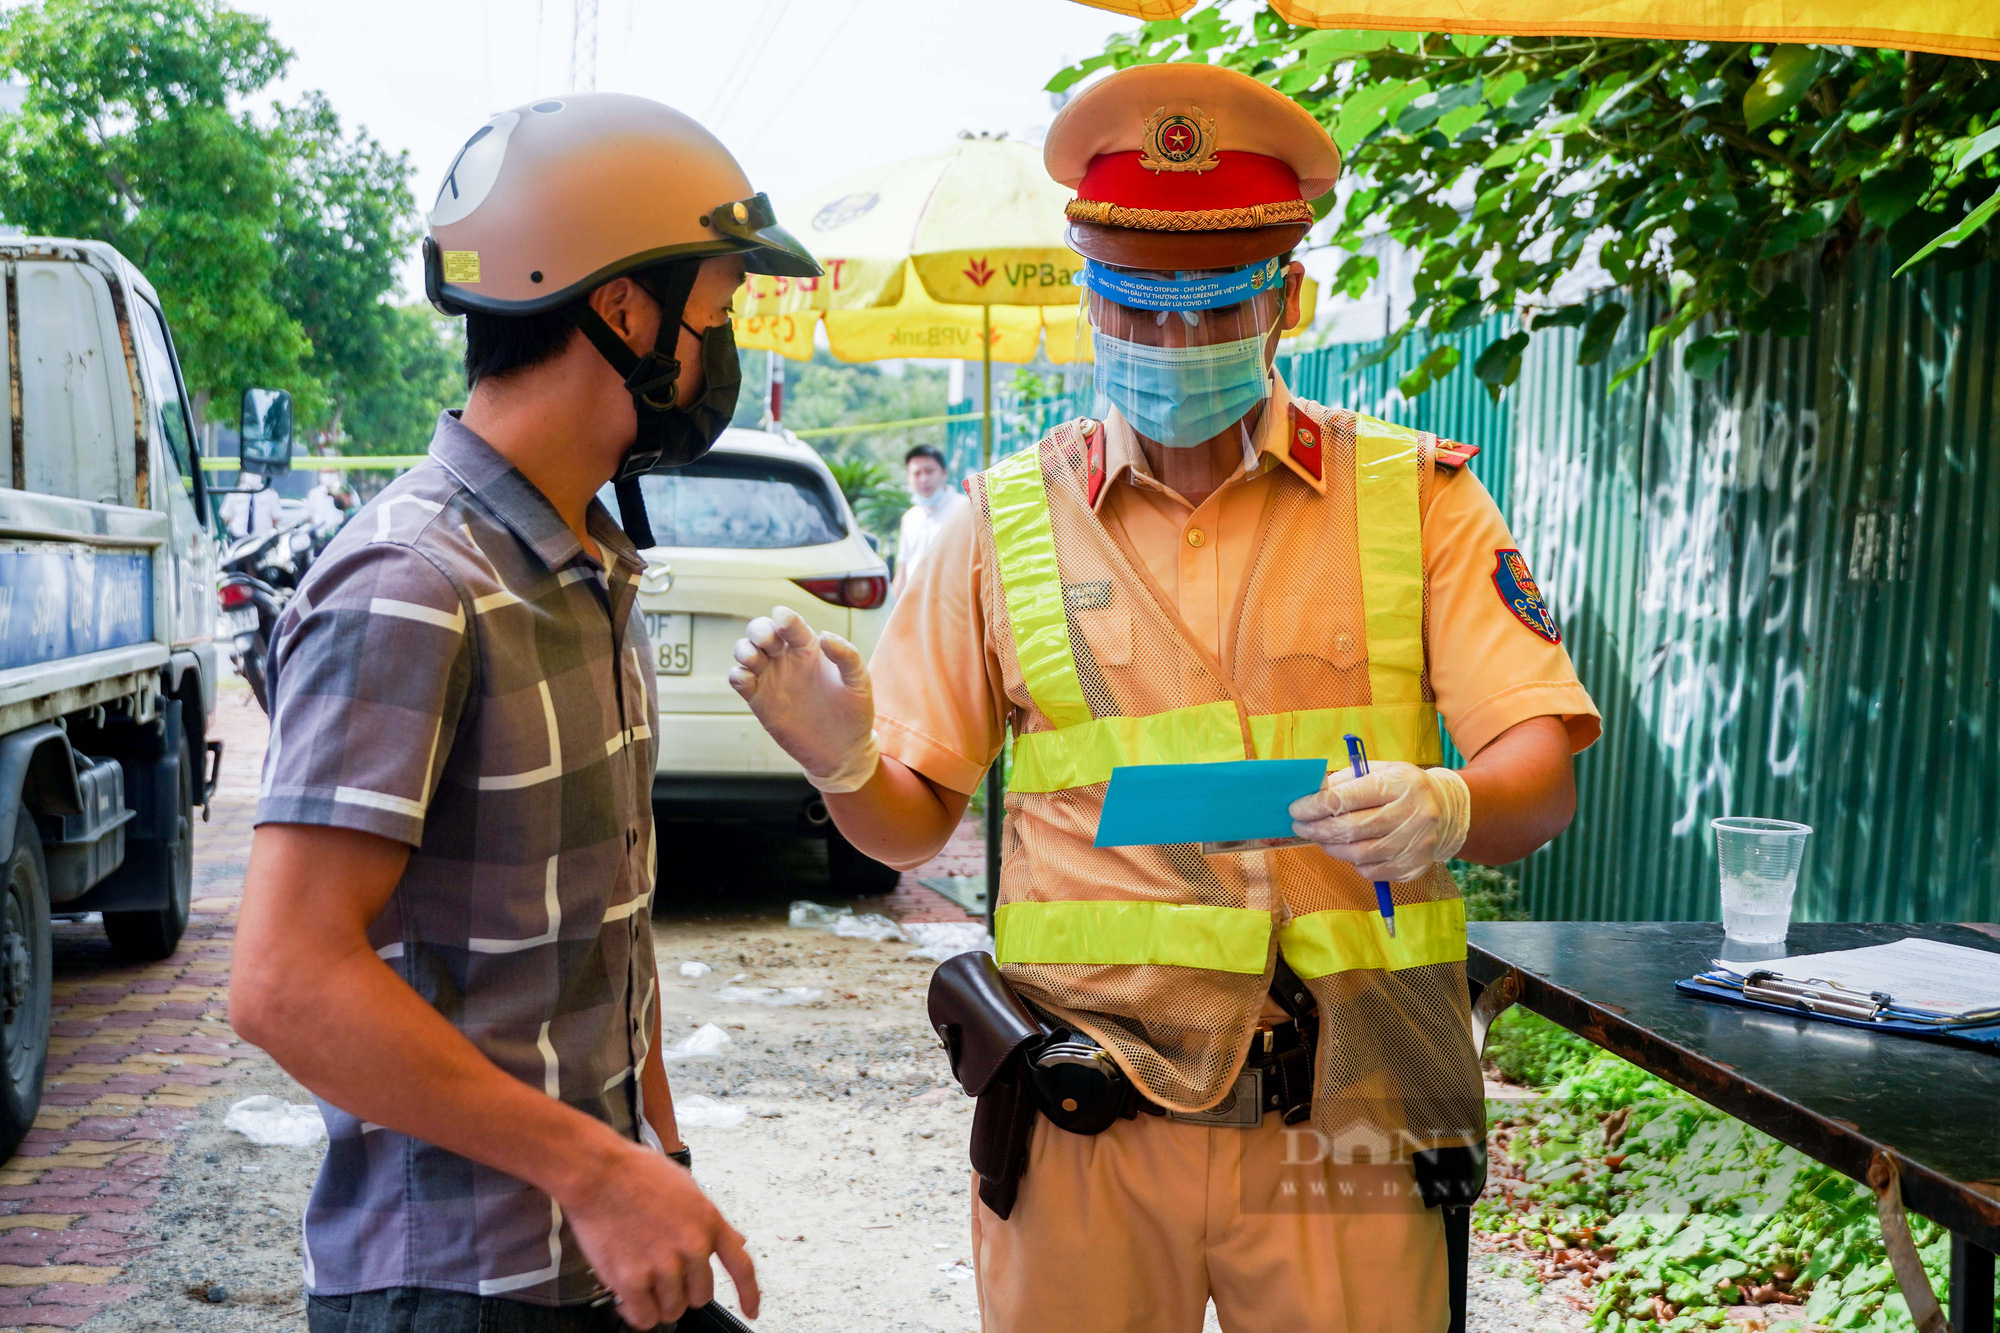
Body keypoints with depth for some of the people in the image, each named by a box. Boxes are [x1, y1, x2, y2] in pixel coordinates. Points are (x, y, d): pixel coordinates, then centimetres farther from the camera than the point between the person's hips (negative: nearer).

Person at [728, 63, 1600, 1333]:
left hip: (1342, 1120, 0)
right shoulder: (1010, 518, 5)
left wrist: (1445, 808, -24)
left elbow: (1543, 777, -2)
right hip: (1080, 1117, 1)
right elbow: (915, 819, 8)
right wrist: (842, 760, -14)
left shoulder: (1413, 495, 3)